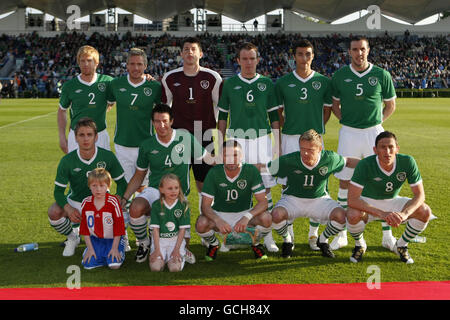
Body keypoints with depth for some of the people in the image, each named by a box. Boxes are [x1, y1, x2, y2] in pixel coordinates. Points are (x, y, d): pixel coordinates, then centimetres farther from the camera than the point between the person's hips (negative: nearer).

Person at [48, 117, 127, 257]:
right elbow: (58, 191, -11)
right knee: (54, 212, -29)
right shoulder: (67, 161, -15)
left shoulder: (108, 156, -14)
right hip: (75, 202, 0)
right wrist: (68, 209, -31)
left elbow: (122, 182, -4)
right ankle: (72, 238, 4)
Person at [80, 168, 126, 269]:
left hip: (113, 239, -3)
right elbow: (84, 228, 2)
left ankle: (119, 253, 12)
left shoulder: (113, 202, -15)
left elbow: (118, 226, -9)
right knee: (88, 264, -14)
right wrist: (90, 248, -3)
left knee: (114, 265, -20)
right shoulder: (86, 203, -5)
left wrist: (114, 248, -10)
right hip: (95, 239, 3)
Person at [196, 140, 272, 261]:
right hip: (219, 214, 0)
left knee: (266, 218, -29)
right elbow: (205, 205, -17)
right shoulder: (214, 172, -15)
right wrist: (218, 221, -37)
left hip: (244, 213, 0)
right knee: (201, 224, -31)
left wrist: (247, 217, -38)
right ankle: (213, 244, 7)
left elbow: (263, 202, -19)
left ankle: (256, 243, 6)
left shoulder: (251, 170, -16)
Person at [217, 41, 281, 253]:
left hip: (262, 140, 1)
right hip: (236, 140, 0)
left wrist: (278, 146, 4)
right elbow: (222, 116, 10)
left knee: (265, 188, 0)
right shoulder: (230, 84, 5)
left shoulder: (266, 83, 6)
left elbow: (274, 116, 8)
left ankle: (267, 234, 9)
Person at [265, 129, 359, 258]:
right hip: (293, 199, -1)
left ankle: (322, 240, 8)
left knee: (341, 215, -26)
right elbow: (264, 168, -10)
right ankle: (287, 240, 4)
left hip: (320, 199, 1)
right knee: (276, 215, -33)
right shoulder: (289, 160, -21)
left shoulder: (329, 159, -15)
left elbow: (348, 161, 7)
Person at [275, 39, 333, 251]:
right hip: (290, 138, 0)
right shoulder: (283, 82, 4)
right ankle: (288, 233, 11)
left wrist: (317, 129, 4)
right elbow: (278, 111, 10)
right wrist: (286, 128, 0)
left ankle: (314, 234, 14)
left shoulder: (323, 82, 5)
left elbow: (327, 109, 12)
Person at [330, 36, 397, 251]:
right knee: (344, 182, 4)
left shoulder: (381, 75, 1)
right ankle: (342, 234, 15)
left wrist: (378, 121, 0)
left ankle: (387, 235, 13)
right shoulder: (340, 76, 3)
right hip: (348, 134, 1)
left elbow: (390, 105, 11)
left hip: (374, 132, 0)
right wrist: (345, 120, 2)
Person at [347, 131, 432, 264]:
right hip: (368, 202, -3)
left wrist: (404, 213, -37)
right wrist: (382, 214, -43)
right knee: (353, 215, -36)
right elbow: (352, 199, -34)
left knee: (425, 211, -21)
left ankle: (401, 245, 6)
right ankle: (359, 244, 1)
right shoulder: (365, 165, -29)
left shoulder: (407, 162, -22)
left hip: (393, 202, 3)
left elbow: (420, 195, -17)